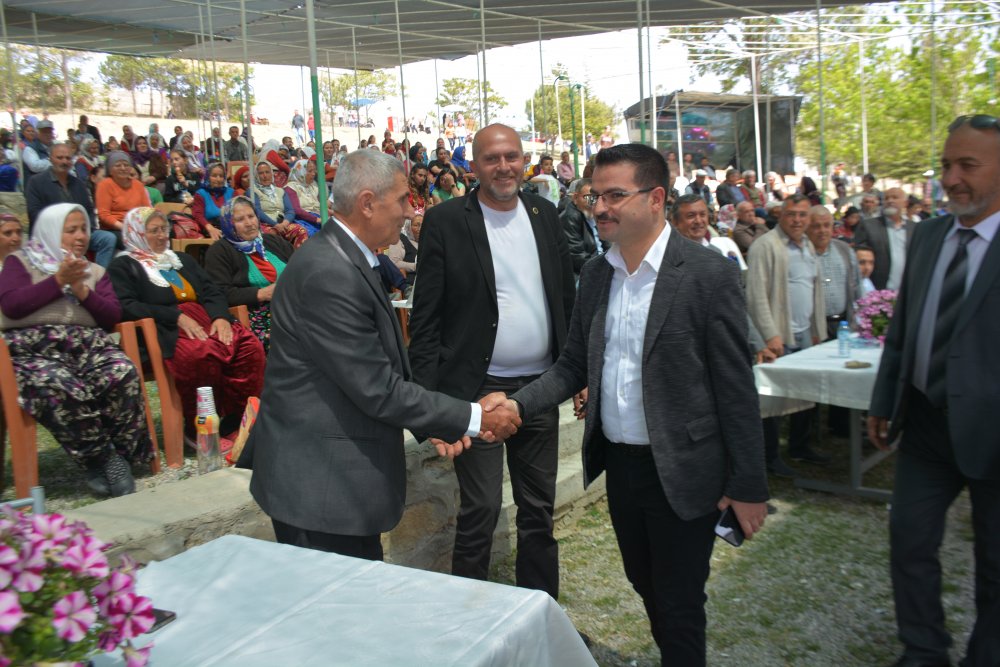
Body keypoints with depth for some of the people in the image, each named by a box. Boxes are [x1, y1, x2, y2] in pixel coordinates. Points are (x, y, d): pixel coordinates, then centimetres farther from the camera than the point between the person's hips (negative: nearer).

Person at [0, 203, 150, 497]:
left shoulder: (95, 271, 24)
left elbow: (113, 316, 12)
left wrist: (82, 292, -2)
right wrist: (59, 280, -4)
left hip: (88, 346, 3)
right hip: (33, 348, -3)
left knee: (124, 374, -32)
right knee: (61, 389, -38)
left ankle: (108, 459, -20)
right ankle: (103, 460, -21)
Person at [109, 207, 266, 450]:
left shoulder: (183, 259, 30)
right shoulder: (123, 266, 14)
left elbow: (212, 292, 18)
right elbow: (127, 306, -3)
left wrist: (221, 316, -5)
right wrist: (177, 316, -14)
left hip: (206, 321, 5)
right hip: (167, 330, -5)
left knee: (250, 345, -26)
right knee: (204, 353, -39)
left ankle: (235, 422, -22)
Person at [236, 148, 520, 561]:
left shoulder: (346, 260, 10)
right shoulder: (329, 274, -22)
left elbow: (382, 370, 13)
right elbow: (376, 389, -22)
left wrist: (434, 424, 4)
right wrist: (474, 418, -14)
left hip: (343, 475, 10)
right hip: (320, 484, -10)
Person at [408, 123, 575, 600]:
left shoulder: (544, 214, 7)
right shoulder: (445, 221, -6)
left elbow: (566, 296, 12)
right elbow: (425, 317, -8)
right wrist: (428, 394, -14)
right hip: (477, 389, -4)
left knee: (539, 508, 16)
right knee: (480, 512, 1)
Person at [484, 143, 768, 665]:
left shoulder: (708, 274, -14)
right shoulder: (595, 274, 4)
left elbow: (736, 387, -13)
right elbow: (574, 366, 7)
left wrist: (748, 484, -11)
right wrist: (518, 404, -8)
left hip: (681, 471, -6)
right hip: (618, 464, 6)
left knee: (679, 606, 7)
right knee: (645, 585, 23)